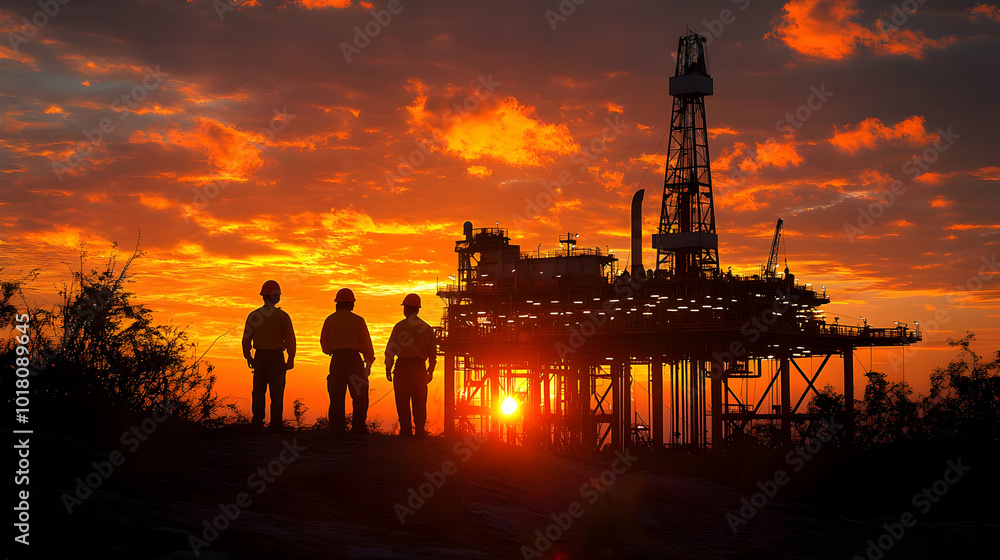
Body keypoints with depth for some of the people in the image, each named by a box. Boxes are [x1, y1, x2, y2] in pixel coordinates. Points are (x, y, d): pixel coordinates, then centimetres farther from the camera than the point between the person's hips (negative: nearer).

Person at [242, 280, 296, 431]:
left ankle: (257, 421, 8)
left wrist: (248, 357, 13)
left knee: (259, 390, 11)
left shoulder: (253, 315, 2)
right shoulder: (282, 316, -8)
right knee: (276, 391, 2)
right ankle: (276, 423, 1)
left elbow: (246, 339, 3)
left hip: (259, 357, 3)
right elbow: (290, 339, -9)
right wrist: (291, 359, -1)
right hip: (276, 356, -3)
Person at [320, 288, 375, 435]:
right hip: (354, 359, -2)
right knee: (360, 396, 4)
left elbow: (324, 343, 10)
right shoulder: (358, 320, -1)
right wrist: (369, 363, 8)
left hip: (336, 360, 2)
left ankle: (337, 428, 3)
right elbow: (366, 343, 0)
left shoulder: (330, 320, 6)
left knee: (336, 396, 6)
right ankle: (358, 427, -2)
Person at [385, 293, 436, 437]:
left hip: (402, 366, -3)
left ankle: (406, 430, 2)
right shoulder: (427, 328, 6)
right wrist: (430, 371, 17)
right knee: (419, 401, 8)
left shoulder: (400, 326, -5)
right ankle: (420, 430, 7)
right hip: (419, 367, 3)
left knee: (402, 401, 3)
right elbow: (433, 352, 8)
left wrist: (388, 368, 2)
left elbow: (391, 348, -6)